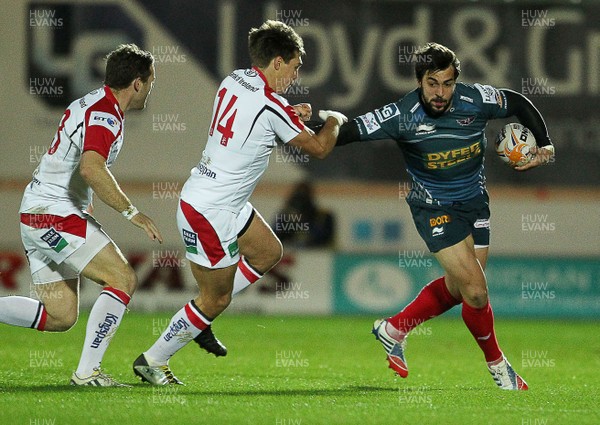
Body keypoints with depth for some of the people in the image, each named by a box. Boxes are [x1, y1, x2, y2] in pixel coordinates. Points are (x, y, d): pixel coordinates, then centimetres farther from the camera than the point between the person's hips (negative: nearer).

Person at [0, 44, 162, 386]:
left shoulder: (90, 105, 17)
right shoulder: (105, 114, -15)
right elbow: (91, 169, -31)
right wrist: (133, 213, -25)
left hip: (36, 217, 10)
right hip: (57, 216, -10)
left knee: (61, 317, 8)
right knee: (124, 279, -9)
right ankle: (87, 371, -14)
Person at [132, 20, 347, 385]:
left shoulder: (234, 81, 3)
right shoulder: (269, 105, -22)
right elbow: (318, 147, -10)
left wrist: (292, 117, 10)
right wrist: (334, 120, 11)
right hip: (210, 213, -9)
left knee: (269, 252, 21)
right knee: (216, 299, 3)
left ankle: (200, 318, 23)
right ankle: (152, 361, 14)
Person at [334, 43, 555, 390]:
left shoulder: (475, 100, -14)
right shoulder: (403, 115, -22)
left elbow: (518, 103, 3)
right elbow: (352, 131, -20)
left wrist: (545, 144, -4)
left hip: (475, 201, 5)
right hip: (434, 207, -5)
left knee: (457, 289, 12)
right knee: (476, 290, -14)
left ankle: (393, 330, 33)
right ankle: (498, 365, 8)